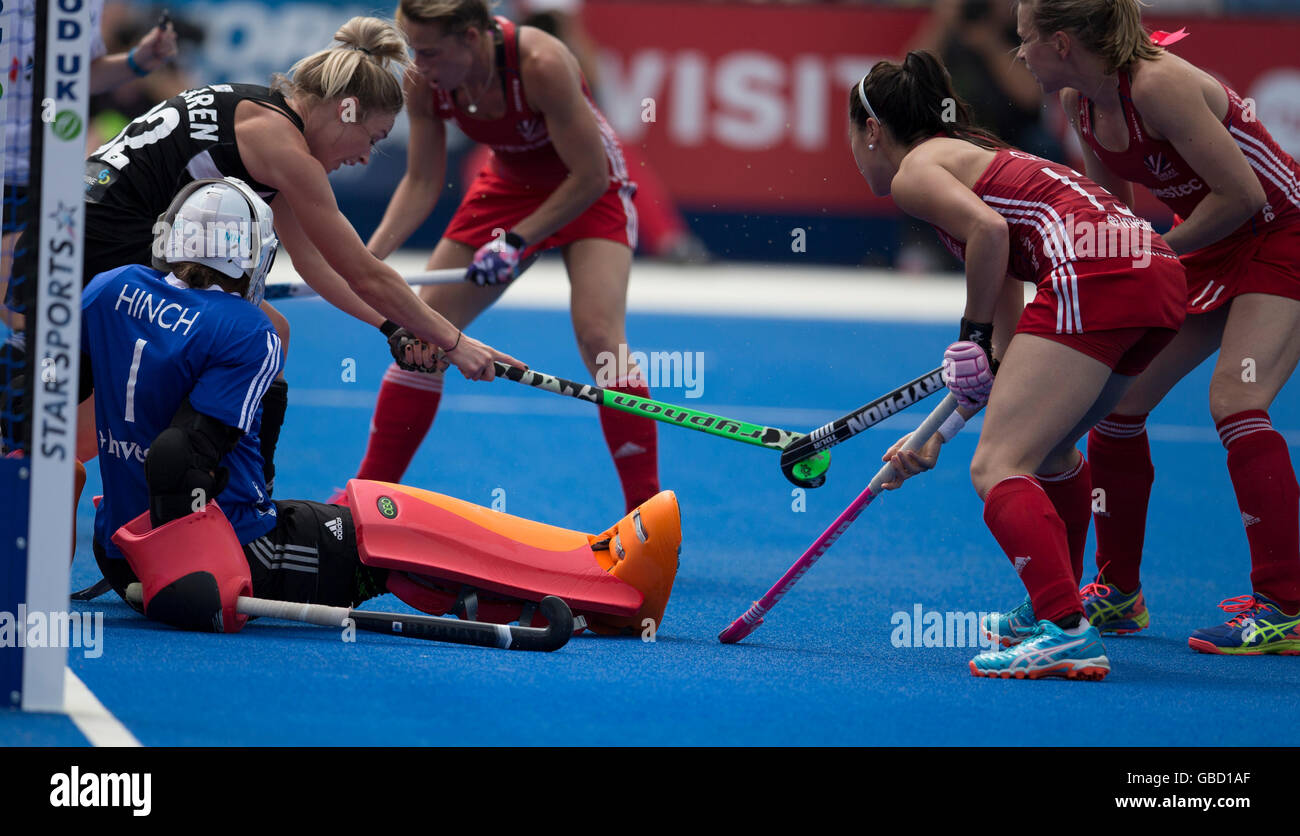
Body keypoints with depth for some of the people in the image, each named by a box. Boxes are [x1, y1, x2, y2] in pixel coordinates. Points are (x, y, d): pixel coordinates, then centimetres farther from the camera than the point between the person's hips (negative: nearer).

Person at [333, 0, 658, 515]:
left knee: (599, 335, -25)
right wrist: (369, 256, -21)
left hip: (587, 192, -5)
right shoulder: (425, 81, -20)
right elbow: (421, 182, -8)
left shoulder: (540, 65, -36)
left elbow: (590, 177, -28)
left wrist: (517, 240, -28)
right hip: (508, 185, 5)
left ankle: (647, 507, -18)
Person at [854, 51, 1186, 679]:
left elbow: (988, 229, -14)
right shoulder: (975, 158, 34)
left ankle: (1068, 634, -27)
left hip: (1091, 274, -9)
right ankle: (1056, 605, 42)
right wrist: (938, 435, 34)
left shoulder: (915, 170, 8)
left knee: (997, 468, -11)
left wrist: (973, 333, -1)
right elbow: (1010, 346, 33)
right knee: (1047, 450, 30)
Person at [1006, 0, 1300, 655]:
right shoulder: (1080, 102, -2)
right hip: (1209, 250, 9)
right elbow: (1112, 209, 13)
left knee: (1233, 401, -25)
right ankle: (1118, 594, 17)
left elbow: (1241, 193, -27)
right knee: (1114, 401, 4)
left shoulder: (1158, 85, -28)